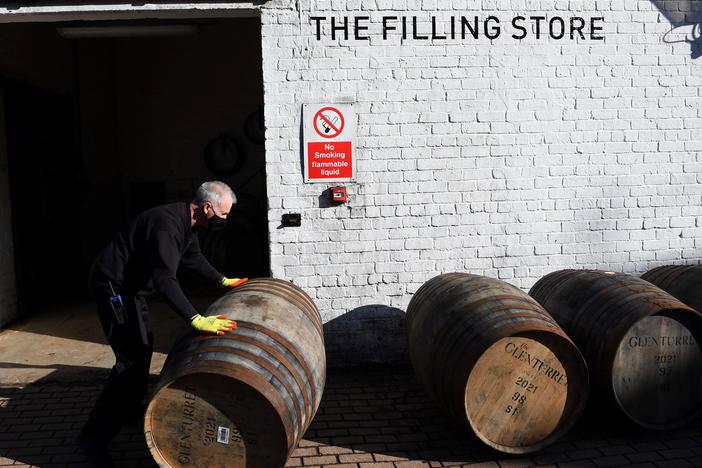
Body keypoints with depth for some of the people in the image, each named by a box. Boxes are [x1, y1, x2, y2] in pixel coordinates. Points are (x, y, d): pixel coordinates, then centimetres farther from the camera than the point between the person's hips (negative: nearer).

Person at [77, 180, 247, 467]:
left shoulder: (185, 223, 3)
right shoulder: (168, 224, -29)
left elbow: (193, 258, 21)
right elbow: (164, 278, -40)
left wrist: (223, 281, 28)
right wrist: (195, 319, -47)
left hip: (130, 285, 11)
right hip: (113, 285, -11)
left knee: (143, 347, 21)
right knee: (131, 356, -13)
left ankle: (130, 407, 39)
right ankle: (95, 435, -10)